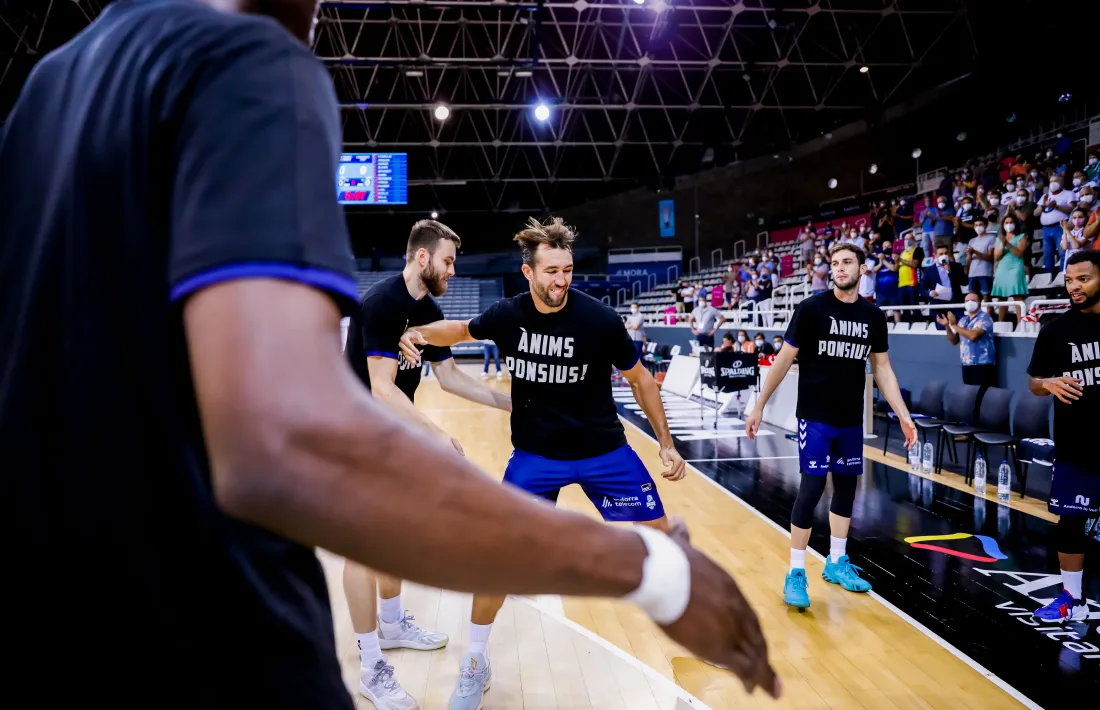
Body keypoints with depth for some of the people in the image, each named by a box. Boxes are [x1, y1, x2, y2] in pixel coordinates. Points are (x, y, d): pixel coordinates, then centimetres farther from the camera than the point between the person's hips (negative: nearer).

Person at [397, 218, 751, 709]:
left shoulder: (600, 319, -18)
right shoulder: (507, 315, -12)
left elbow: (639, 379, -4)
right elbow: (462, 330, 10)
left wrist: (665, 443, -3)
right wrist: (419, 333, -9)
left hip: (603, 450, -1)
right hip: (534, 455, 1)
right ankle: (475, 665, 21)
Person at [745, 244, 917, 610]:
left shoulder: (874, 317, 4)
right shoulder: (811, 308, -9)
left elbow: (882, 369, 11)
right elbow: (784, 359, -6)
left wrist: (903, 415, 5)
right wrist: (759, 406, -6)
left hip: (851, 419, 5)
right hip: (815, 417, -5)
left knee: (846, 487, 12)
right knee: (811, 488, -7)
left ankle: (836, 563, 29)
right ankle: (796, 573, 4)